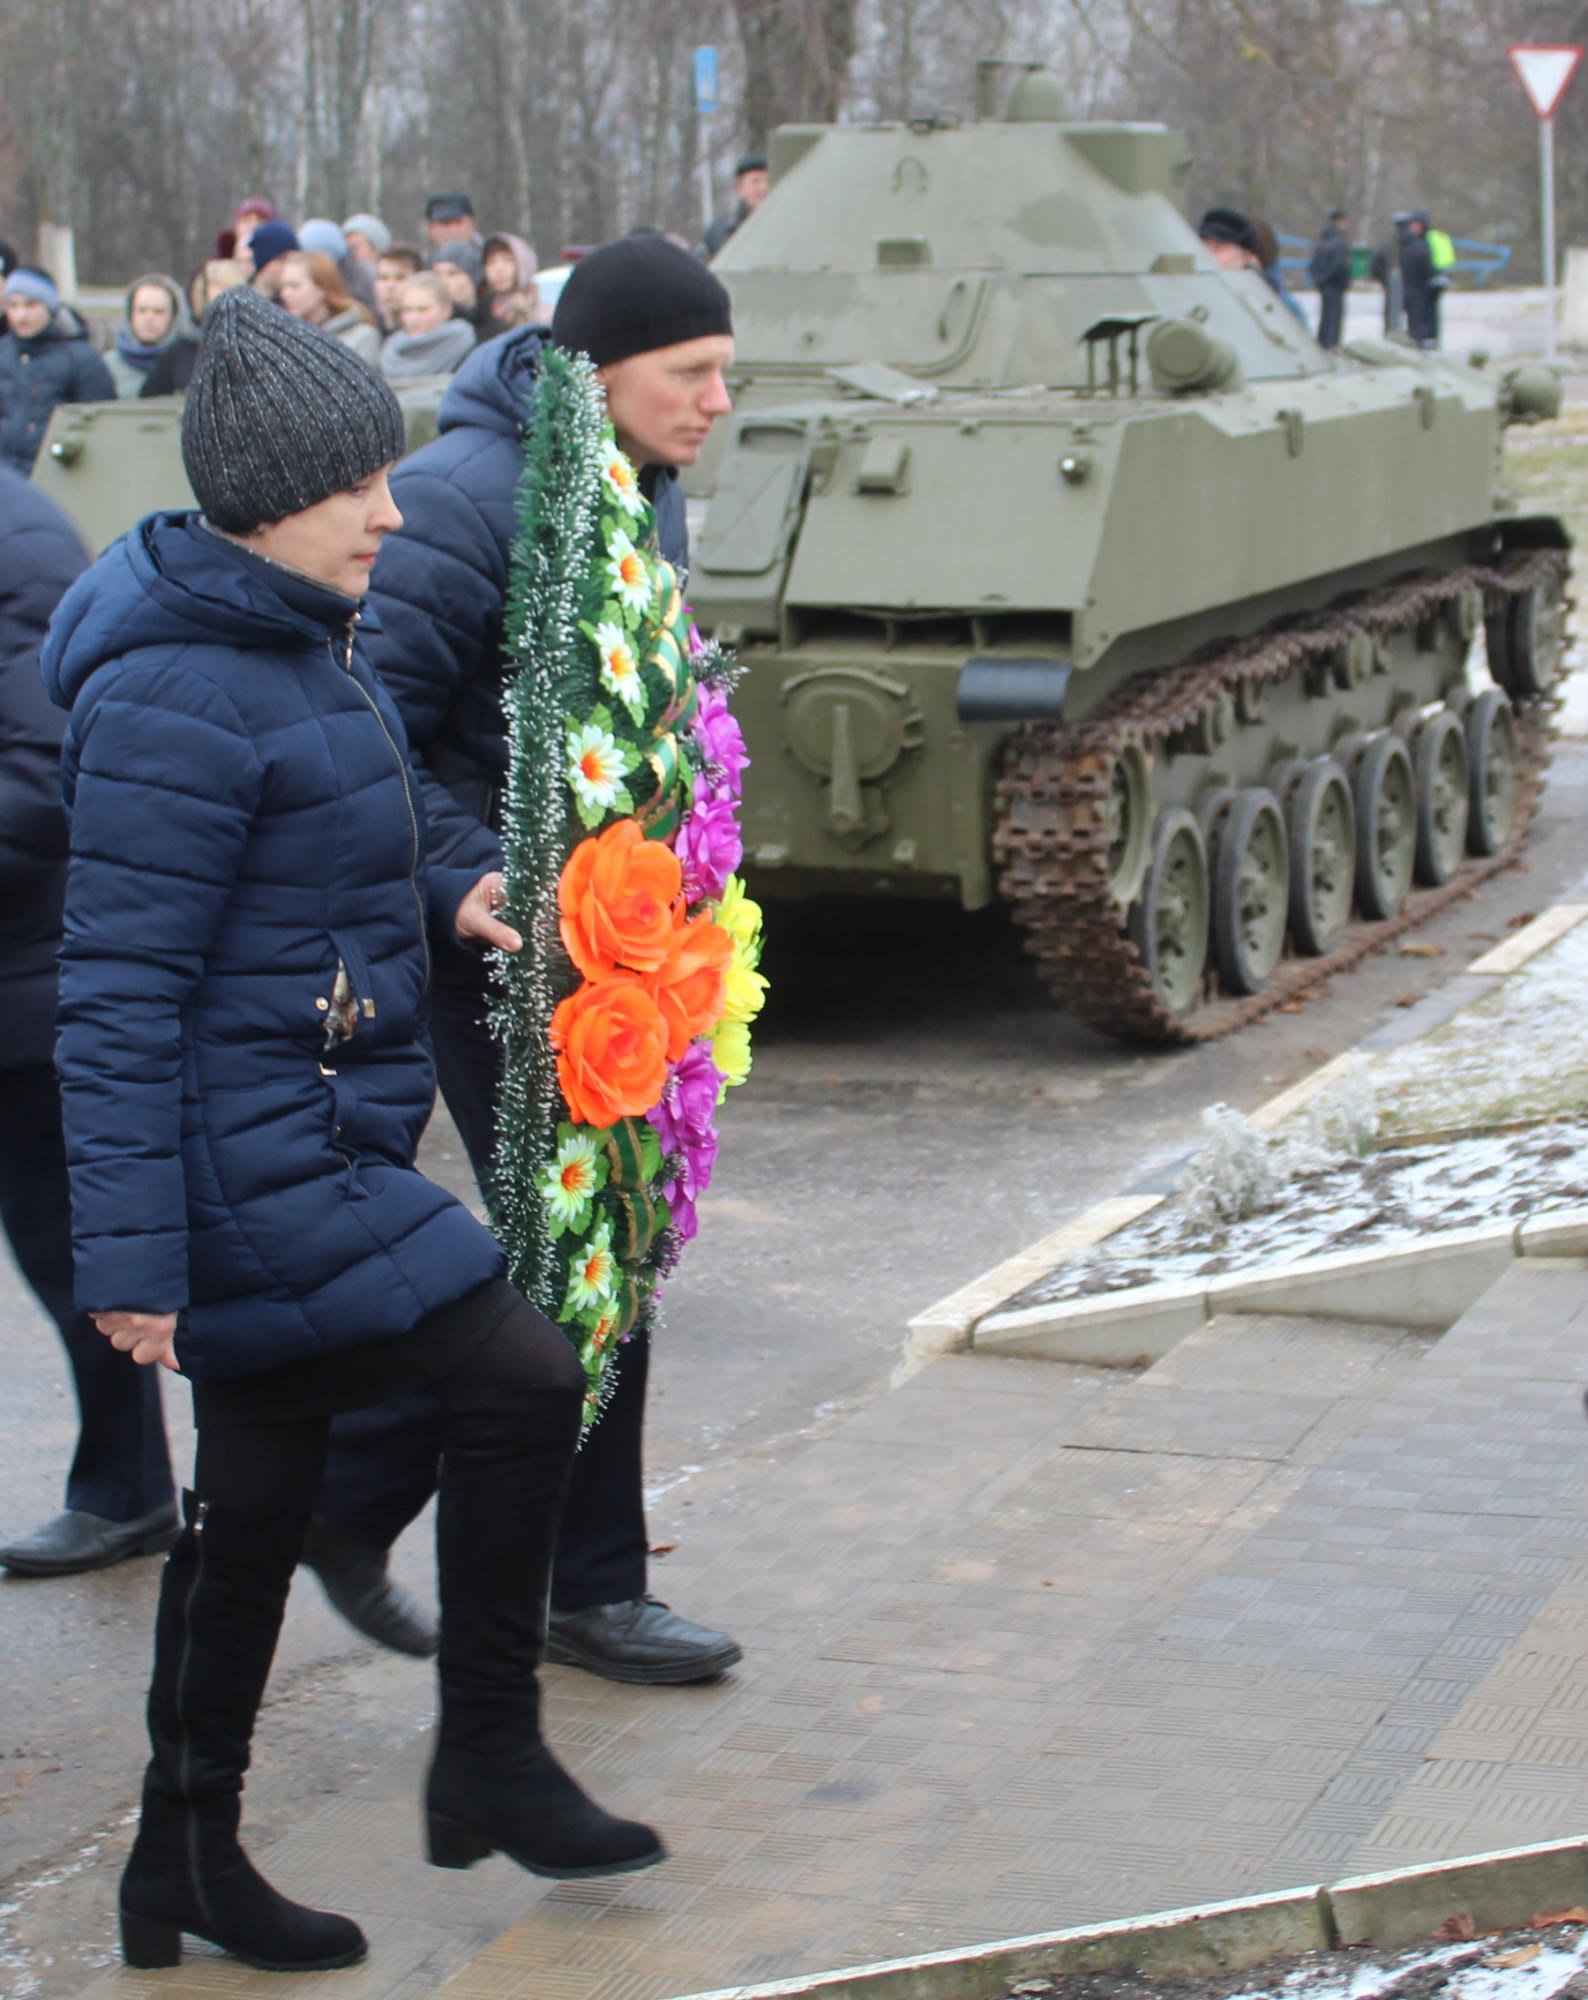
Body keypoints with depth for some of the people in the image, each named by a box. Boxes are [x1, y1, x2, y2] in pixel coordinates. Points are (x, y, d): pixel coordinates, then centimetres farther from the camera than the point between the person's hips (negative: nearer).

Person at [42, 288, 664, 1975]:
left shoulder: (303, 638, 11)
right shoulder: (175, 700, -19)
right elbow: (120, 995, -20)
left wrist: (436, 898, 8)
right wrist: (127, 1252, -21)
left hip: (308, 1142, 10)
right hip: (252, 1165, -10)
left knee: (255, 1500, 15)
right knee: (518, 1378, -10)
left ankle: (186, 1863, 27)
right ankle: (489, 1767, 6)